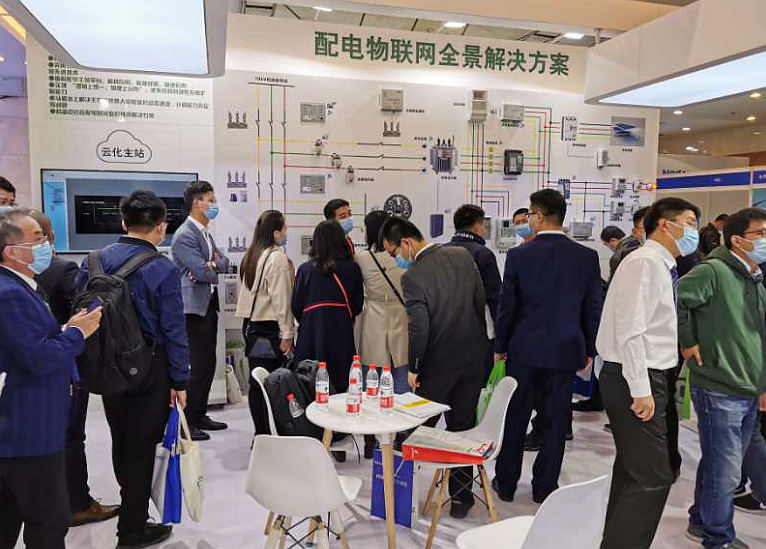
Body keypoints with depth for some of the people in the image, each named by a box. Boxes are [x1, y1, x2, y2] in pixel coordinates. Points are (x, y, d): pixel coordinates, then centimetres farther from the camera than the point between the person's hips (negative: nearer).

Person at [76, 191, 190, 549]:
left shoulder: (96, 260, -2)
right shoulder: (164, 270, -16)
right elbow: (174, 330, -14)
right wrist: (179, 381, -6)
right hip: (149, 370, -5)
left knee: (121, 441, 22)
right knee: (141, 447, 8)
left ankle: (132, 503, 45)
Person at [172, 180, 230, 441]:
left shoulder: (204, 232, 16)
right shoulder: (185, 235, -15)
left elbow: (223, 261, 8)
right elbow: (204, 272, -22)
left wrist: (213, 264, -13)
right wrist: (213, 267, -2)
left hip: (208, 305, 10)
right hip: (194, 307, -10)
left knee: (208, 364, 15)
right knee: (196, 367, -4)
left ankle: (199, 415, 27)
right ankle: (185, 422, 7)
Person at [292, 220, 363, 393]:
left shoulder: (305, 269, -4)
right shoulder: (352, 268, -2)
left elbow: (296, 307, 1)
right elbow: (358, 305, 5)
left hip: (311, 333, 0)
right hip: (341, 333, 0)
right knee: (340, 384, 6)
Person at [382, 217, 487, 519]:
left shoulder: (412, 277, -19)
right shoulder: (462, 255, -2)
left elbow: (418, 327, -22)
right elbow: (481, 301, 5)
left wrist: (413, 368, -9)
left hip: (438, 364, -5)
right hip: (473, 358, 5)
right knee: (463, 427, 14)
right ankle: (461, 496, 23)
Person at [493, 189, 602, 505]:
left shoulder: (518, 255, -9)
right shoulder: (587, 257, -3)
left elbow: (506, 305, -5)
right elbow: (593, 308, 1)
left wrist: (500, 346, 7)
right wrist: (588, 350, 11)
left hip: (524, 349, -1)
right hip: (565, 350, 1)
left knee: (515, 418, 12)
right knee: (555, 420, 12)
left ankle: (506, 484, 23)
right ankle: (545, 487, 22)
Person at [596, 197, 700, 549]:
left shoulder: (662, 266, 15)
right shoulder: (644, 262, -15)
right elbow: (630, 330, -22)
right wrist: (641, 390, -23)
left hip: (648, 378, 10)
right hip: (635, 379, -10)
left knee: (633, 470, 20)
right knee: (653, 477, -8)